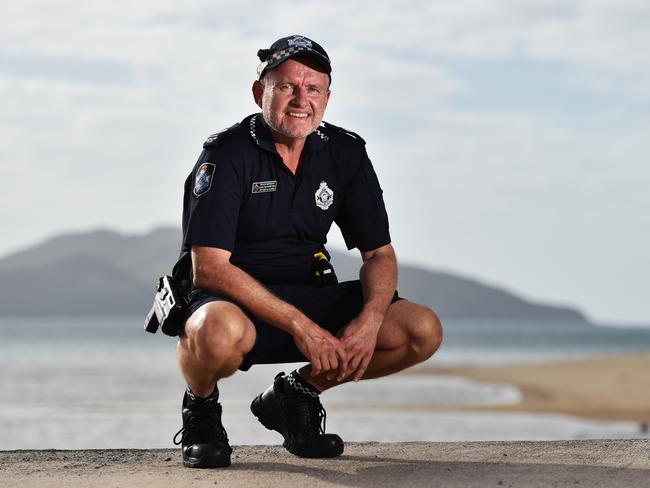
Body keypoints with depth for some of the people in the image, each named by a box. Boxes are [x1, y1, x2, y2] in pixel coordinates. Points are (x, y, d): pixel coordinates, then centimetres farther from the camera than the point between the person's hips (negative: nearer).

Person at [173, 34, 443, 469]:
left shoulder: (346, 152, 1)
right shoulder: (227, 155, -15)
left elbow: (379, 254, 4)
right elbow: (209, 268, -23)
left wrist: (369, 320, -18)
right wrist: (299, 325, -29)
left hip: (311, 297, 6)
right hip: (233, 299, -6)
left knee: (423, 331, -12)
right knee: (220, 332, -42)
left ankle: (297, 393, 9)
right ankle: (201, 408, -4)